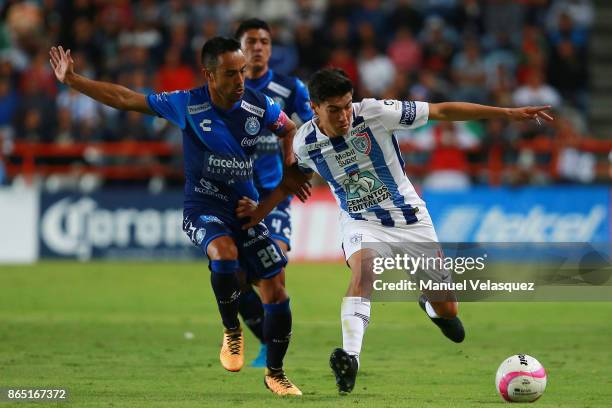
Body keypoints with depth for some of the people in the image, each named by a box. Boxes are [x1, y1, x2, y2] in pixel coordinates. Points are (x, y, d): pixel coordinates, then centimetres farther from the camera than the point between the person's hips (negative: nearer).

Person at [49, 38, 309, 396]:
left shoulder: (259, 105, -6)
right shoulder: (187, 105, -12)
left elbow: (290, 131, 15)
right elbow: (124, 99, -7)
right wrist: (72, 80, -10)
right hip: (203, 208, -3)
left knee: (276, 290, -3)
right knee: (224, 252, -36)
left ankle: (275, 373, 17)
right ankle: (232, 332, -11)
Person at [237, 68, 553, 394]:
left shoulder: (375, 113, -22)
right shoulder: (305, 142, -13)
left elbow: (441, 111, -18)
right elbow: (293, 177, 12)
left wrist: (508, 113, -19)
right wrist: (261, 210, 2)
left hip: (409, 218, 0)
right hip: (360, 223, 0)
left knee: (446, 310, 3)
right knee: (363, 270, -36)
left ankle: (430, 305, 43)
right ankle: (350, 358, -46)